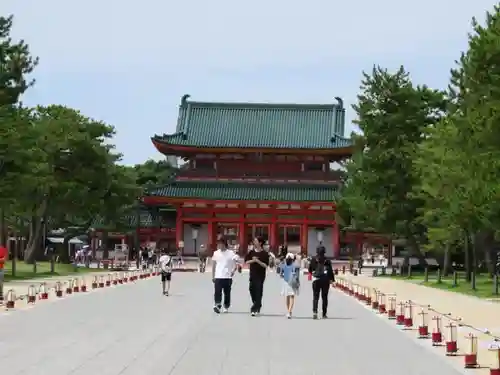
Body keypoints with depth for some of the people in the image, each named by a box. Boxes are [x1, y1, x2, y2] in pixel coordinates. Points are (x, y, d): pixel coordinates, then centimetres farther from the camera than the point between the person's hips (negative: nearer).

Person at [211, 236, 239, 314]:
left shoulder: (231, 253, -3)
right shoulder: (216, 253, 6)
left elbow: (236, 263, -6)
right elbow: (213, 265, 12)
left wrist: (233, 270, -23)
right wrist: (213, 276, 10)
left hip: (228, 277, -1)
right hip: (218, 276, 1)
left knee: (227, 293, 8)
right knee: (217, 292, -13)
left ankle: (225, 307, 21)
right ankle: (217, 305, -17)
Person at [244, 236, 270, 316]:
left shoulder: (265, 253, -5)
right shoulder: (251, 252, 7)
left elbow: (266, 265, -9)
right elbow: (246, 261, 5)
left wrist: (258, 261, -21)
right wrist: (252, 260, -13)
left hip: (260, 275, -4)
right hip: (252, 274, 4)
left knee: (258, 292, -6)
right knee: (252, 290, 7)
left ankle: (255, 309, -6)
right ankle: (257, 306, 26)